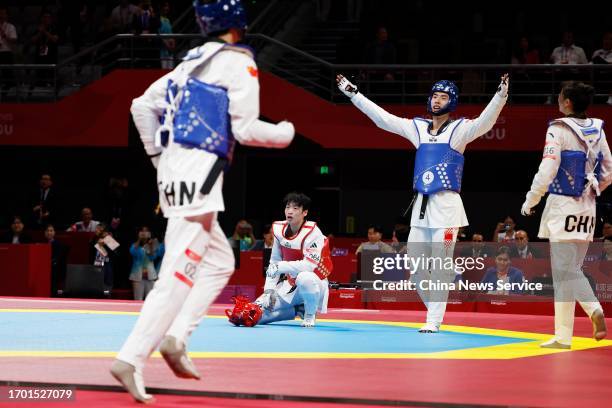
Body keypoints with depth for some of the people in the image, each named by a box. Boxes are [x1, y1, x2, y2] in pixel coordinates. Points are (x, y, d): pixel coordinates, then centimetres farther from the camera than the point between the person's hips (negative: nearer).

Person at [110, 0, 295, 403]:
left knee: (220, 262, 18)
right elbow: (246, 129, -10)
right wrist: (285, 133, 8)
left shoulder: (191, 62, 18)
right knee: (178, 274, -11)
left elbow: (142, 105, 22)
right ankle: (131, 359, -20)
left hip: (173, 169, 9)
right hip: (199, 171, -9)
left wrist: (159, 157, 27)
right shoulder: (238, 61, -5)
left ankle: (175, 338, 4)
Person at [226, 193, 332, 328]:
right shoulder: (280, 229, -1)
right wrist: (269, 290, -4)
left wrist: (281, 267, -29)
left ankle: (310, 315, -12)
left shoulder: (312, 233, -21)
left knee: (305, 279, -43)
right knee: (258, 313, -8)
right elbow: (274, 263, 5)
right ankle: (297, 310, 14)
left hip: (314, 285, -6)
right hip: (289, 286, 6)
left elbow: (310, 265, -31)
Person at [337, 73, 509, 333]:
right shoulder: (417, 128, 12)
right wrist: (353, 94, 16)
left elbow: (485, 122, -19)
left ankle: (434, 321, -5)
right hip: (421, 205, 6)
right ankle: (436, 309, 22)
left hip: (446, 205, -6)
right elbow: (382, 118, 16)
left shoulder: (460, 129, -2)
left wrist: (501, 96, -36)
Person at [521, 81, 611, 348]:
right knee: (573, 270, 15)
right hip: (587, 208, 6)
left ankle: (563, 336, -10)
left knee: (564, 272, -5)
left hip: (562, 206, -6)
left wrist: (530, 201, -4)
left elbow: (547, 170, -15)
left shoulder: (559, 130, -11)